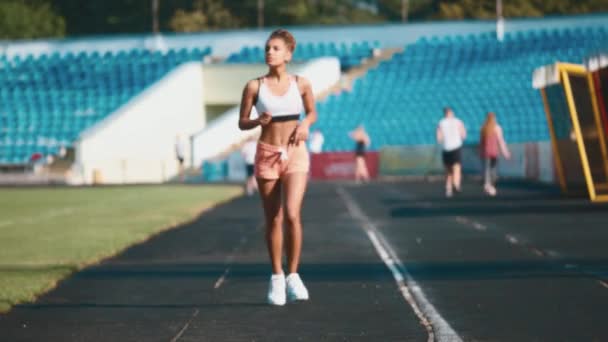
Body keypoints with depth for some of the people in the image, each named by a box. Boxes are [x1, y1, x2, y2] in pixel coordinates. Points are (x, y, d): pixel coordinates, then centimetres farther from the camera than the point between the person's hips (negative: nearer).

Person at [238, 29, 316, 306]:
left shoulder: (301, 84, 0)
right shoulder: (255, 86, -2)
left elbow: (312, 112, 15)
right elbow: (242, 123, 3)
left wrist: (305, 124, -6)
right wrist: (258, 121, -17)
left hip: (295, 154, 0)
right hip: (267, 155, 1)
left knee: (292, 215, -15)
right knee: (273, 220, 6)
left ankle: (292, 275, -1)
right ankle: (277, 277, 20)